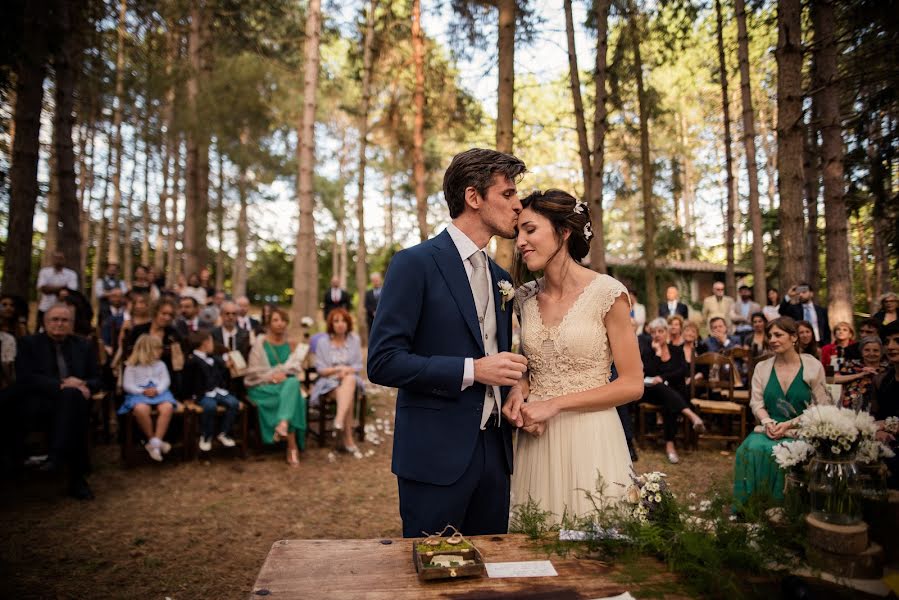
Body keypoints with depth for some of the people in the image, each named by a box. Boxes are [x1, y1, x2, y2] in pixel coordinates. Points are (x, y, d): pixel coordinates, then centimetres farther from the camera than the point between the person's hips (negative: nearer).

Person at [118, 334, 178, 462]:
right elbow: (127, 385, 2)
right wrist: (142, 391, -14)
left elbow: (166, 380, 7)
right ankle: (152, 440, -19)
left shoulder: (160, 364, 19)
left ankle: (155, 441, -30)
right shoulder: (132, 366, 10)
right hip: (138, 393, -2)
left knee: (167, 407, -33)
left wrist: (157, 390, -14)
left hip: (159, 392, 2)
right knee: (141, 409, -38)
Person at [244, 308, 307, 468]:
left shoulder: (290, 343, 15)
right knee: (292, 396, -35)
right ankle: (292, 446, -38)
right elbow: (254, 370, -1)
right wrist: (272, 376, -16)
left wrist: (284, 374, -14)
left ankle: (283, 425, -49)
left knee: (293, 383, -36)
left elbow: (296, 366, 6)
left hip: (287, 382, 3)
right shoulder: (260, 342, 4)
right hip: (263, 387, -3)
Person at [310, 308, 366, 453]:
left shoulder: (354, 339, 7)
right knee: (348, 396, -33)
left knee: (350, 379, -37)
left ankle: (339, 420, -48)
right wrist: (338, 369, -16)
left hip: (350, 378, 2)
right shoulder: (323, 342, 1)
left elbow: (358, 365, 7)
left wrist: (347, 370, -14)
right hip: (329, 381, -1)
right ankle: (348, 439, -31)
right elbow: (320, 369, 0)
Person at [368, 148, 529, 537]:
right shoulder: (415, 264, -10)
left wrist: (515, 391, 0)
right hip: (436, 454, -6)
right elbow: (382, 362, -16)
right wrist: (472, 370, -20)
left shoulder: (500, 278, 13)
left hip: (493, 450, 7)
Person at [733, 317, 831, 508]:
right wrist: (768, 422, -14)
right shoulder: (762, 367, 11)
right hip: (768, 428, 3)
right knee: (751, 448, -28)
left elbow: (822, 406, -3)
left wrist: (788, 424, -13)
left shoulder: (813, 366, 1)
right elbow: (756, 402, 7)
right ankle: (743, 509, -15)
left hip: (800, 430, -3)